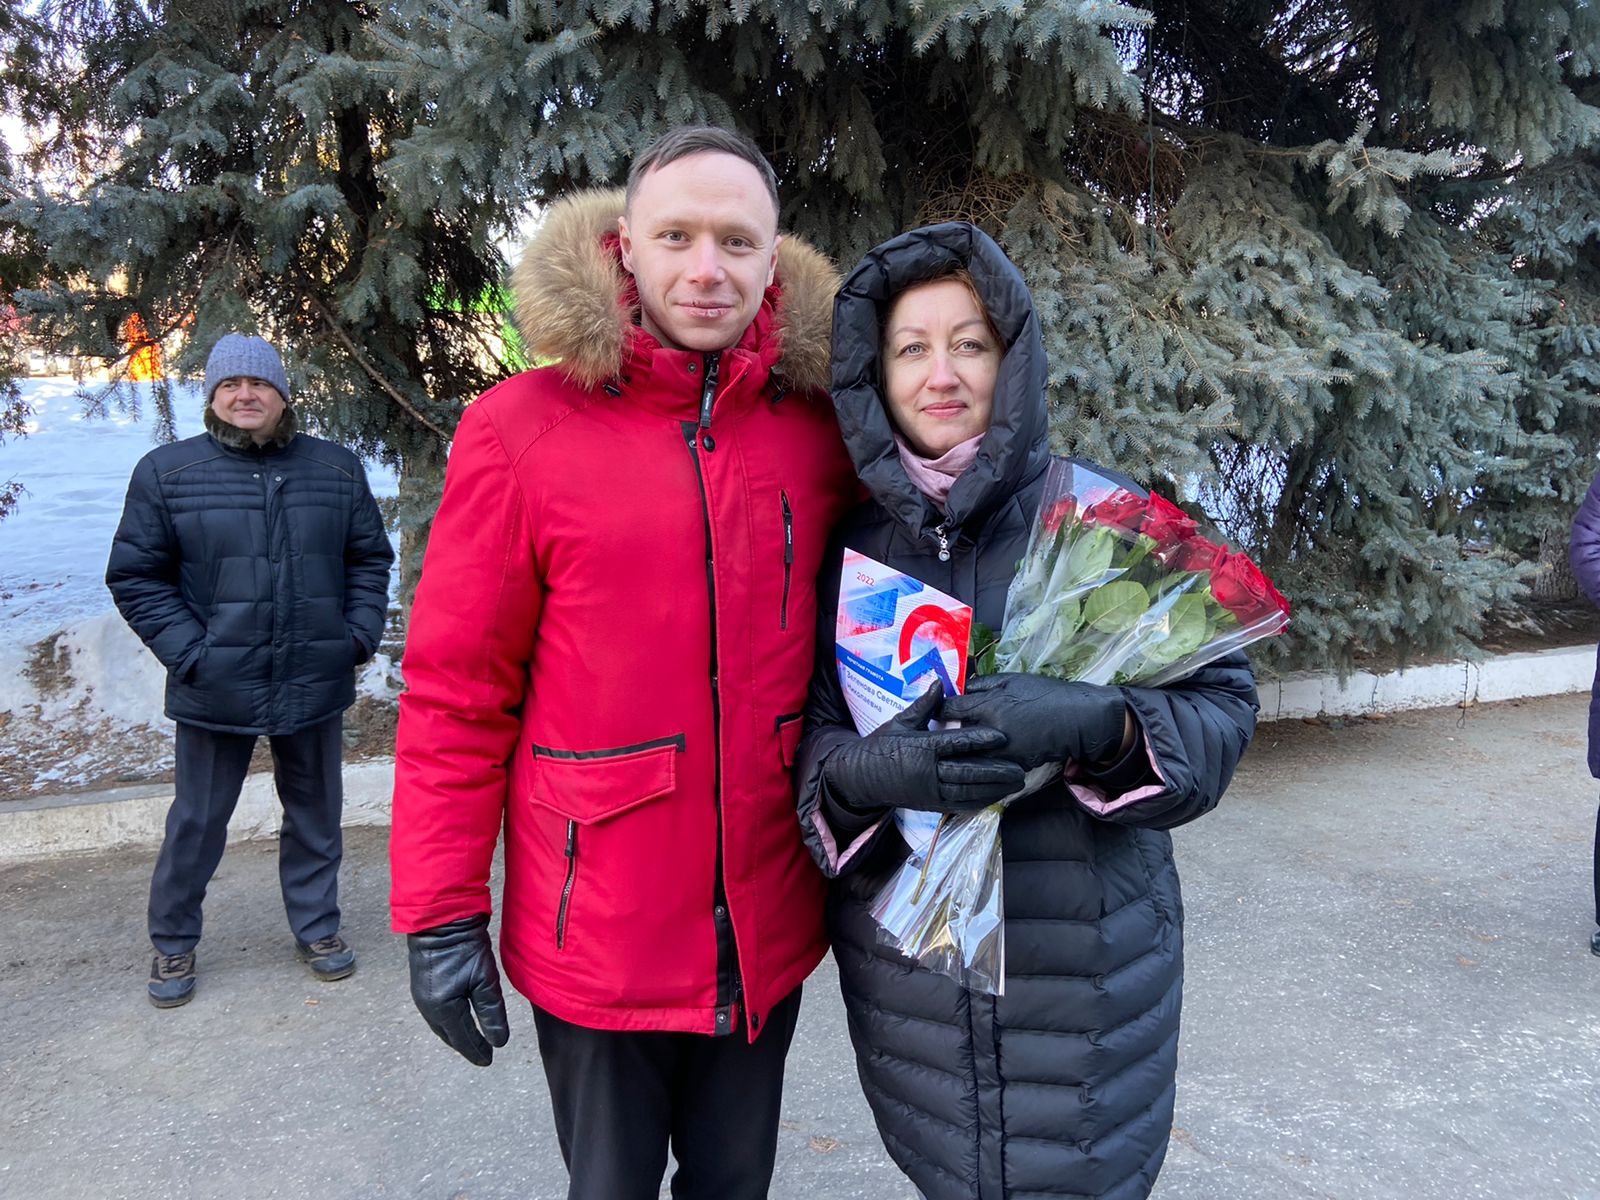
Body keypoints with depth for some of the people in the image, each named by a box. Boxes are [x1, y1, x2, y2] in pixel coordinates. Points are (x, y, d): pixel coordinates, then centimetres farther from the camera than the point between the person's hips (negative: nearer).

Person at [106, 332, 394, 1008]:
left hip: (315, 684, 2)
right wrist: (188, 653, -10)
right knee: (197, 823, 13)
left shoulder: (336, 468, 3)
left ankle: (316, 927, 33)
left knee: (316, 813, 15)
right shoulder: (167, 471, -2)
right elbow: (134, 575, -1)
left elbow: (370, 558, 10)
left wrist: (360, 635, -2)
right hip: (215, 691, -1)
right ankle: (172, 942, 33)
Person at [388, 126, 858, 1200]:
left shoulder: (813, 428, -1)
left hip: (770, 933, 3)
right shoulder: (520, 430, -10)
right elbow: (456, 692, -8)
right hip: (597, 941, -3)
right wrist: (440, 913, -7)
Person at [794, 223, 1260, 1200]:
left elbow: (1222, 704, -7)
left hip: (1086, 961, -2)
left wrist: (1099, 726, -28)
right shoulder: (852, 550, 2)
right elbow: (807, 738, 0)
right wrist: (867, 771, -23)